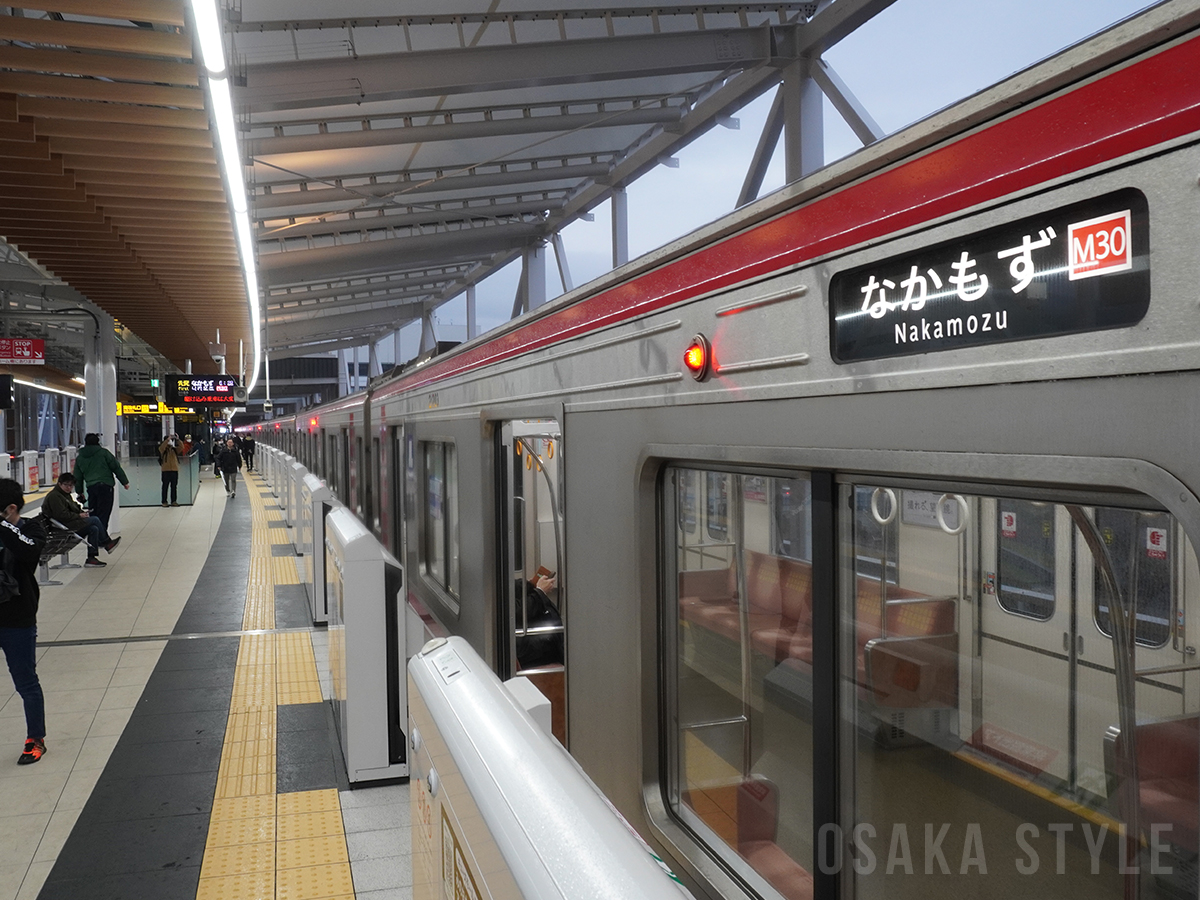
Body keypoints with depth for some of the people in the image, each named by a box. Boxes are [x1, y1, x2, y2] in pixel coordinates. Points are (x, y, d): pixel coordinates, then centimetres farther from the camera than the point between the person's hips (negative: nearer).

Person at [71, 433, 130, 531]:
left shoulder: (79, 458, 15)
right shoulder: (103, 452, 2)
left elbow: (78, 478, 18)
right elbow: (116, 467, 2)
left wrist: (80, 492, 27)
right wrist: (125, 482, 8)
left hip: (91, 488, 4)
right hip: (105, 486, -4)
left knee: (93, 515, 14)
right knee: (103, 515, -6)